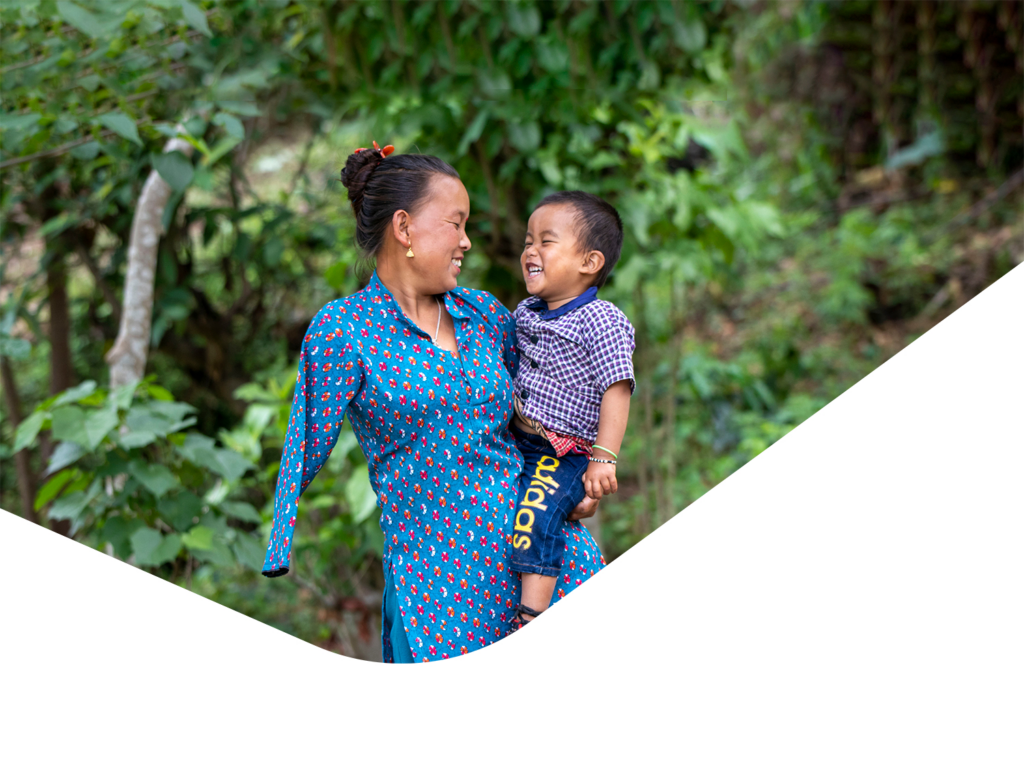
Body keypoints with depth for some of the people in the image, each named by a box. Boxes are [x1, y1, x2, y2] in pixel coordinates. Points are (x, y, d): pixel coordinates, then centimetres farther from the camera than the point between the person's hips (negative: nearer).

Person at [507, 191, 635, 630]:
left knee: (537, 511, -28)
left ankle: (531, 616, -29)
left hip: (565, 453, -9)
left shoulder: (602, 323, -15)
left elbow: (617, 390, -19)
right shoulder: (525, 313, 8)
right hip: (515, 442, 9)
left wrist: (604, 458, -23)